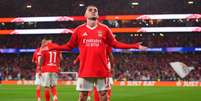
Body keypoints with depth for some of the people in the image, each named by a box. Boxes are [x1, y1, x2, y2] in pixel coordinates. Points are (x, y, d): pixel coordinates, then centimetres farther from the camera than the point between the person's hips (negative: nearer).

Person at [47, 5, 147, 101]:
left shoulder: (104, 29, 4)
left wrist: (136, 46, 5)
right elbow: (69, 46, 8)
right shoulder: (79, 30, 3)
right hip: (85, 69, -1)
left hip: (102, 70, 1)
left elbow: (115, 44, 9)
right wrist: (52, 47, 0)